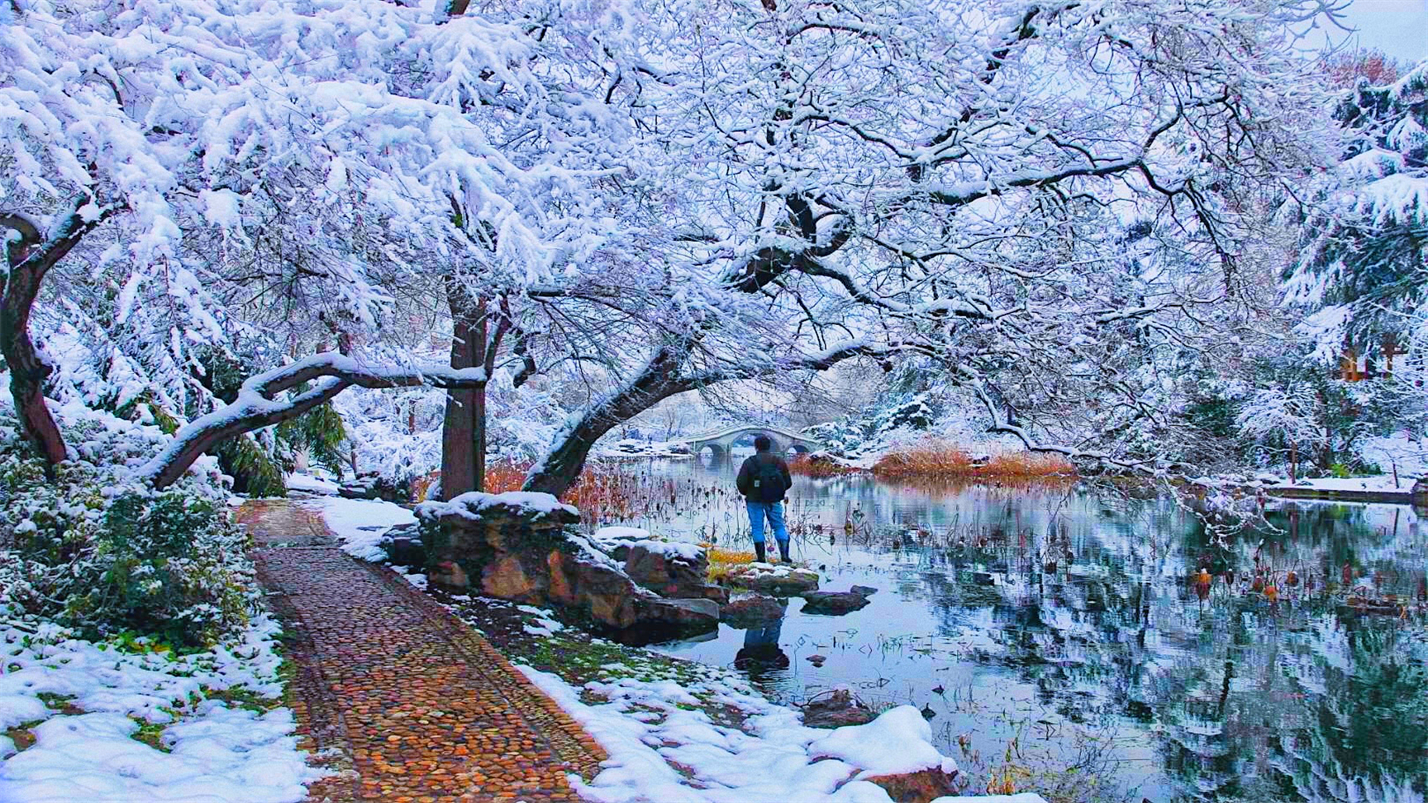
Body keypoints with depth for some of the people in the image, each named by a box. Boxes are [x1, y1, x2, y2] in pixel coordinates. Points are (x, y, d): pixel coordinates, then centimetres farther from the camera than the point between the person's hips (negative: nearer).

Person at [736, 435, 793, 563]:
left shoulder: (749, 462, -8)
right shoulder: (779, 461, 1)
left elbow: (740, 482, -11)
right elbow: (788, 483, 5)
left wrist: (745, 493, 10)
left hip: (754, 500, -2)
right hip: (774, 500, 2)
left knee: (757, 528, 5)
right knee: (779, 526, 11)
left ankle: (761, 557, 2)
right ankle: (784, 554, 0)